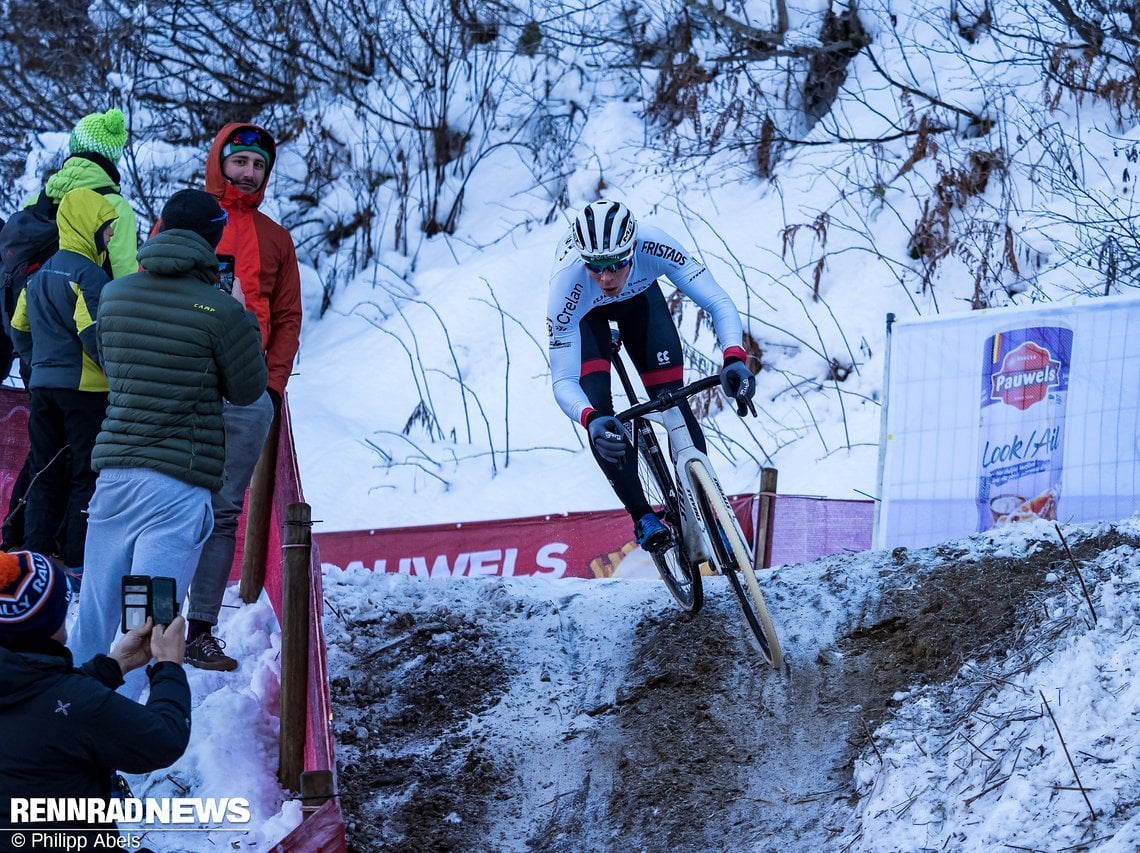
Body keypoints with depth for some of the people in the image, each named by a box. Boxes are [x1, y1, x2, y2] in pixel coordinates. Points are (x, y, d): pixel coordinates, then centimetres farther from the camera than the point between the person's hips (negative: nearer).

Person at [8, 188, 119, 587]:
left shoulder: (40, 274, 13)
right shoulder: (89, 273, -13)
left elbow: (20, 328, 16)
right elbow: (93, 333, -21)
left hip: (43, 386, 8)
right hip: (84, 389, -8)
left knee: (46, 475, 12)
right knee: (87, 477, -2)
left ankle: (37, 554, 12)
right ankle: (77, 563, -3)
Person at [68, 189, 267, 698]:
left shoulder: (113, 296, 6)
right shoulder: (222, 311, -11)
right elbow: (248, 390, 1)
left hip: (114, 470, 5)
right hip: (179, 483, -5)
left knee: (94, 613, 16)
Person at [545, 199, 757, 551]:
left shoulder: (653, 245, -41)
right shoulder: (567, 283, -43)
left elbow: (718, 302, -38)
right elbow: (563, 380, -43)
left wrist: (734, 359, -57)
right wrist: (590, 420, -63)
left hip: (639, 296, 2)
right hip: (586, 312, -1)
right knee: (597, 407, -20)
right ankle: (642, 516, -5)